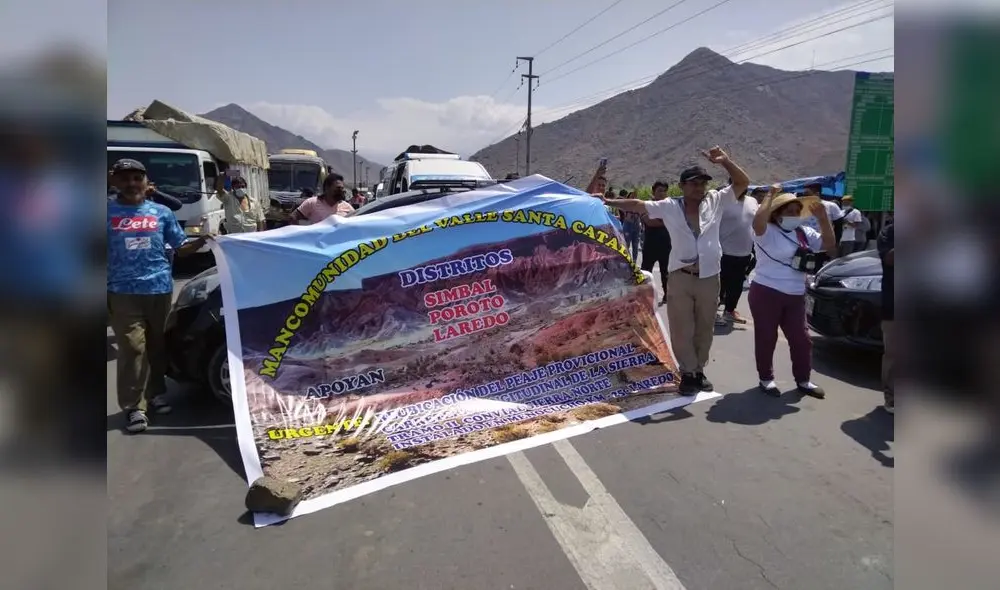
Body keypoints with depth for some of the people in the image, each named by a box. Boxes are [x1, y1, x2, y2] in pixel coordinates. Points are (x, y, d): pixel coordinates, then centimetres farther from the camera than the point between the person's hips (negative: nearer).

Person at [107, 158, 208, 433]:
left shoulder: (161, 212, 8)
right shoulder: (108, 210, 3)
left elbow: (180, 248, 11)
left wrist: (202, 240, -7)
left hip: (160, 288, 2)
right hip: (123, 291, -2)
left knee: (157, 344, 12)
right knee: (132, 347, -4)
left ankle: (156, 394, 27)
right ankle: (134, 407, 3)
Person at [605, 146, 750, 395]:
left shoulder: (716, 201, 3)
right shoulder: (670, 207, -2)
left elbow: (743, 182, 1)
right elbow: (636, 204, -3)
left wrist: (724, 161, -12)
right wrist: (607, 201, -8)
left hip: (709, 278, 2)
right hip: (680, 278, -2)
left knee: (705, 329, 13)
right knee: (682, 329, 3)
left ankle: (699, 370, 29)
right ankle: (688, 373, 18)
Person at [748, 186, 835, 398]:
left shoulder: (804, 233, 12)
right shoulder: (768, 232, -11)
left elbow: (829, 243, 10)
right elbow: (757, 222, -33)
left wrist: (823, 216, -1)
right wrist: (771, 196, -23)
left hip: (795, 296, 7)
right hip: (766, 293, -7)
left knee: (801, 339, 10)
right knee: (766, 338, 4)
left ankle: (803, 380, 24)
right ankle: (766, 378, 19)